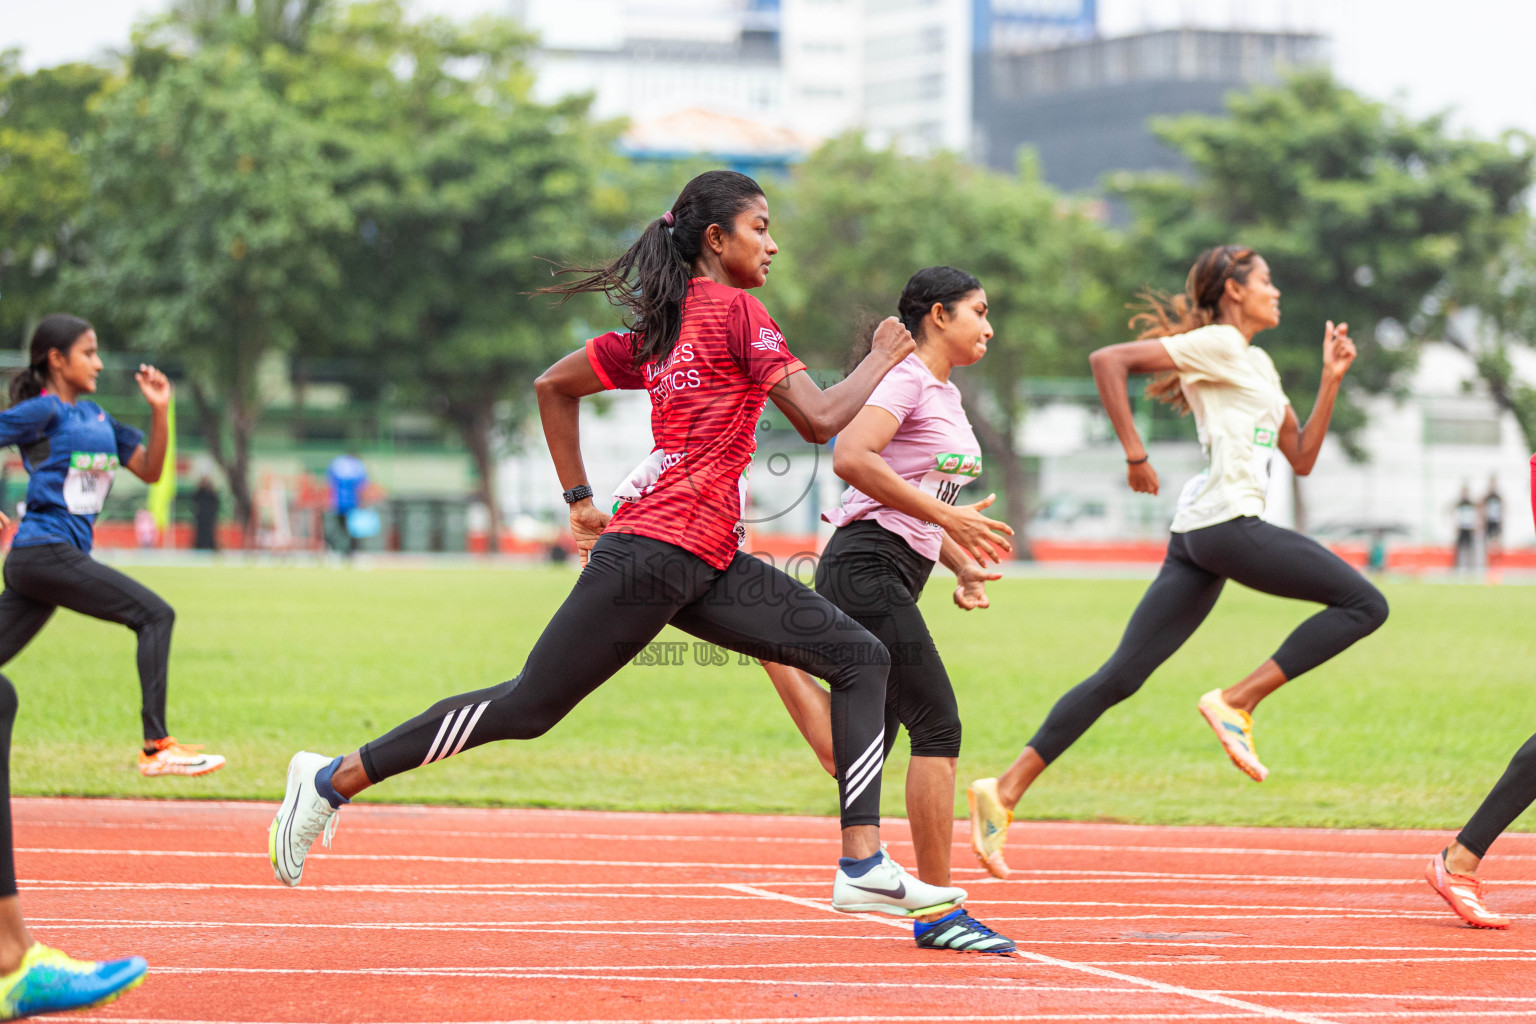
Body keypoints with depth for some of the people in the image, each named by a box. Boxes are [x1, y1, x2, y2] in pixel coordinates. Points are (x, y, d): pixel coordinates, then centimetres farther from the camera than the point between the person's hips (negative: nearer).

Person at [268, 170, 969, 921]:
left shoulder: (659, 329, 18)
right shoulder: (734, 310, -7)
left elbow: (553, 385, 24)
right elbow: (820, 420, -13)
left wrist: (580, 499, 25)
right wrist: (882, 359, 3)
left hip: (705, 568, 10)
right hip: (654, 554, -10)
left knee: (862, 659, 1)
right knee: (529, 706, -2)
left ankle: (863, 866, -8)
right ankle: (333, 781, 10)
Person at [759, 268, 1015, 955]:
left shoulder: (947, 394, 21)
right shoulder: (905, 379, -8)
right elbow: (850, 458, -24)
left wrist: (963, 565, 13)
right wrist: (947, 516, -24)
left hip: (897, 575, 10)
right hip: (868, 562, -10)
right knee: (938, 726, -11)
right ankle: (938, 912, -8)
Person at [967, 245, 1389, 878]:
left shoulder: (1257, 364, 25)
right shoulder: (1217, 344, -2)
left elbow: (1302, 458, 25)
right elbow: (1107, 360, -11)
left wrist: (1331, 379, 17)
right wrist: (1134, 453, -12)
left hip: (1197, 538, 9)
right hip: (1227, 522, -9)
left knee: (1121, 677, 4)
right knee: (1363, 604, -5)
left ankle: (1007, 789, -2)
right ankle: (1235, 702, -10)